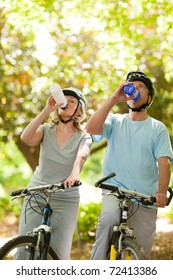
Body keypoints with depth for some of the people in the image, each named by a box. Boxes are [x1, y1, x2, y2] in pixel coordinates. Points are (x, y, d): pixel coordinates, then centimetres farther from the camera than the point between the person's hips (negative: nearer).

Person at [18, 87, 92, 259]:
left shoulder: (83, 137, 1)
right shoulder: (46, 130, 5)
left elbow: (82, 155, -22)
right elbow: (26, 138, -16)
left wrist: (75, 172, -44)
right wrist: (47, 110, -18)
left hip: (65, 201, -1)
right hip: (36, 196, 1)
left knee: (58, 255, -2)